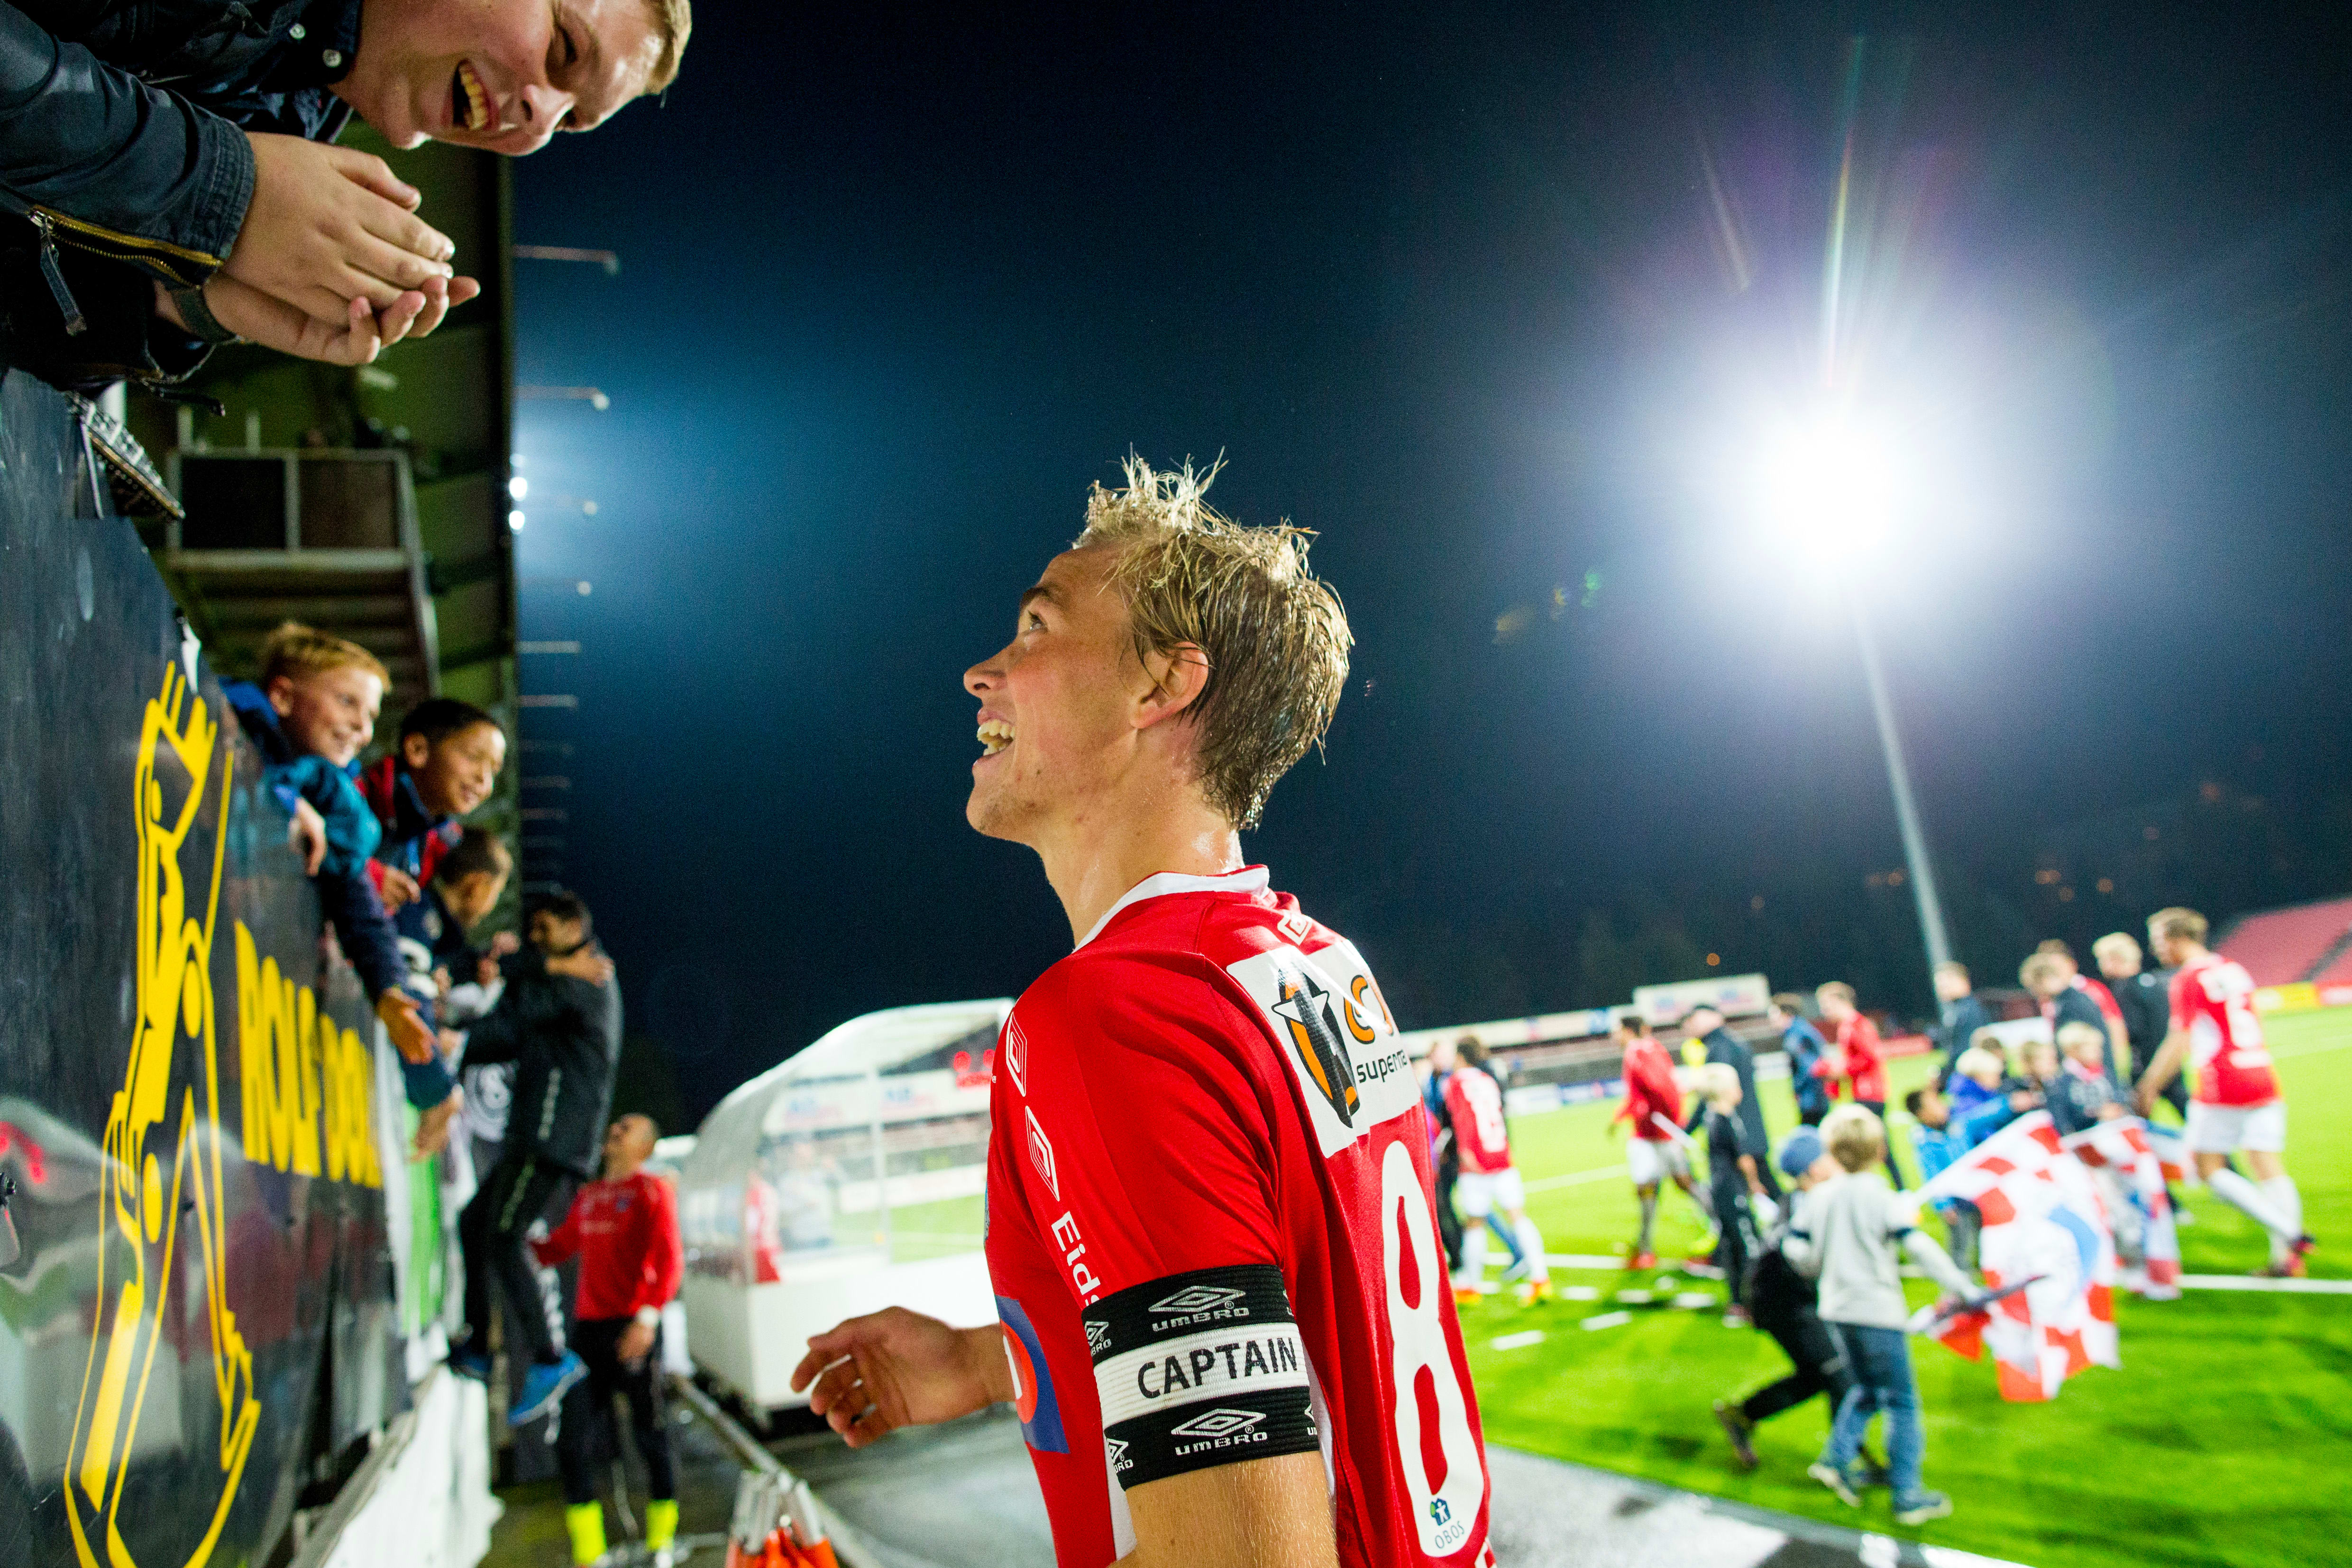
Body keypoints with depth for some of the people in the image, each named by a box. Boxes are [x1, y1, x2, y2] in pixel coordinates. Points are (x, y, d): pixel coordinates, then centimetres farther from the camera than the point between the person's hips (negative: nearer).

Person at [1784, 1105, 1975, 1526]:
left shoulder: (1819, 1197, 2)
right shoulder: (1882, 1198, -13)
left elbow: (1798, 1250, 3)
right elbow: (1918, 1246, -20)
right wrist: (1961, 1286, -17)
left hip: (1838, 1309, 6)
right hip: (1879, 1311, -5)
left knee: (1866, 1388, 24)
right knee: (1902, 1403, 4)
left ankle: (1837, 1459, 13)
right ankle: (1908, 1496, 6)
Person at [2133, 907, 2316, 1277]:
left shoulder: (2188, 980, -8)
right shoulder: (2233, 969, 14)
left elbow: (2179, 1043, -12)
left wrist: (2149, 1088, -6)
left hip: (2222, 1086, -7)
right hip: (2264, 1077, 7)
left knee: (2209, 1169, 1)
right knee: (2269, 1167, 6)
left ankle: (2289, 1232, -9)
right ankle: (2286, 1258, 1)